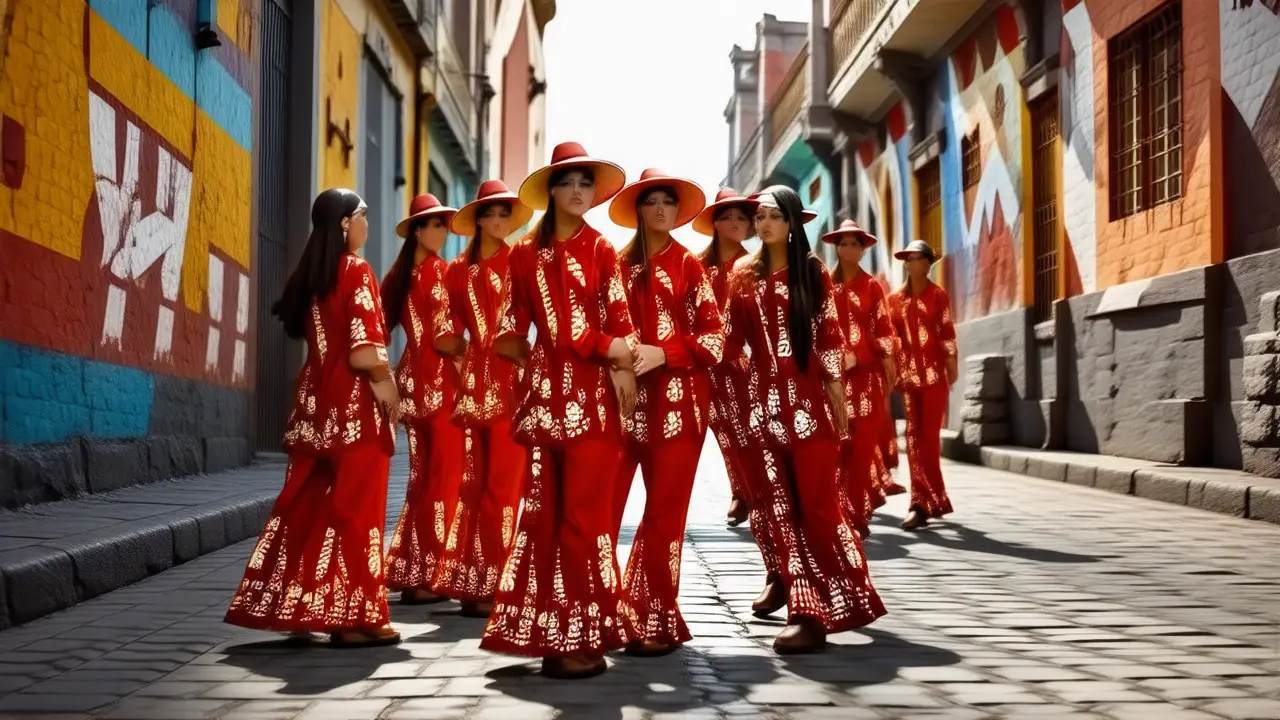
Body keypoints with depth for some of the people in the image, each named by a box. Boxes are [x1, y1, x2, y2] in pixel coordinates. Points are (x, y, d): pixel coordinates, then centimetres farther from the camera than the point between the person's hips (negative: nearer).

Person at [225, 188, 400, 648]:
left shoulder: (310, 275, 12)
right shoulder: (356, 271, -10)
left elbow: (319, 341, 12)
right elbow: (363, 353, -19)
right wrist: (387, 383, -2)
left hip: (316, 404, 7)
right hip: (355, 407, -7)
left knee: (307, 506, 11)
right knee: (357, 511, -2)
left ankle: (291, 604, 16)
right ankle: (353, 618, 3)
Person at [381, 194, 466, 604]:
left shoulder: (404, 273, 14)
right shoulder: (438, 270, -10)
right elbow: (443, 336, -17)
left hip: (416, 380, 8)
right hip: (439, 382, -8)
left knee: (423, 479, 14)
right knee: (443, 479, -2)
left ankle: (408, 571, 17)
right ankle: (426, 577, 0)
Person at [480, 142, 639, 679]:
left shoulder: (601, 250, 8)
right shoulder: (525, 254, 11)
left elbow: (619, 321, 5)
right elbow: (511, 333, 9)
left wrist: (620, 365, -10)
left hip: (593, 394, -2)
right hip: (544, 392, 2)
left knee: (584, 513, -5)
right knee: (543, 510, 2)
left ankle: (582, 636, 0)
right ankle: (552, 633, 10)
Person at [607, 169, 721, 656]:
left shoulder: (689, 265, 8)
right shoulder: (618, 264, 10)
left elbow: (715, 338, 2)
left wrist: (662, 353, -12)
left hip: (677, 402, -1)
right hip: (622, 397, 1)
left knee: (664, 515, 2)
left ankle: (656, 622, 11)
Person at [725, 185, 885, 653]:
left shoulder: (812, 271, 3)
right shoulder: (745, 275, 11)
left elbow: (830, 335, 1)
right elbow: (732, 336, 9)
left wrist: (838, 395, -2)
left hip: (808, 399, -3)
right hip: (765, 399, 4)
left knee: (817, 504, -6)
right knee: (781, 507, 3)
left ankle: (813, 609, 4)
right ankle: (808, 608, 8)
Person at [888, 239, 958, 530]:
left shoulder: (938, 295, 3)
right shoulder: (895, 298, 11)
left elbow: (947, 334, -1)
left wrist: (952, 369, -6)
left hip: (934, 372, -3)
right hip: (908, 372, 3)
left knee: (929, 436, -5)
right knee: (914, 436, 2)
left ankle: (923, 503, -6)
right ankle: (932, 500, 10)